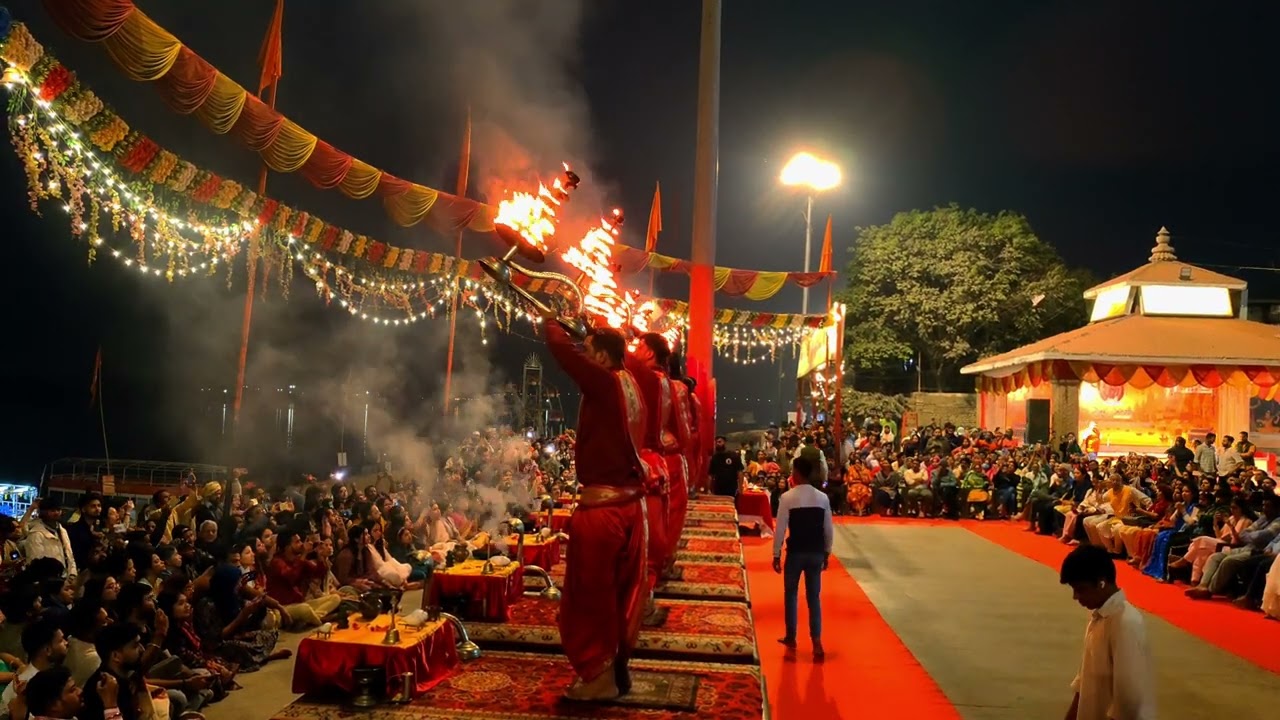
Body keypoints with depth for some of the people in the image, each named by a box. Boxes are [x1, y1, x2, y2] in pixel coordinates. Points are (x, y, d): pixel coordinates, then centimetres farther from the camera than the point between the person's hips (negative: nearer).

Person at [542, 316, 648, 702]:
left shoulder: (604, 383, -15)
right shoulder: (630, 386, 8)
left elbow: (562, 350, -19)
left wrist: (550, 321, 0)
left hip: (602, 503, -8)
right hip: (630, 499, 8)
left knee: (591, 591, 4)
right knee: (622, 589, 16)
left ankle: (598, 676, 11)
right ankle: (618, 668, 26)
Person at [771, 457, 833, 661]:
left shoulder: (787, 497, -10)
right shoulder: (823, 498, 1)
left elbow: (781, 529, -10)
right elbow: (829, 529, 6)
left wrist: (776, 555, -2)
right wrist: (826, 553, 17)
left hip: (796, 551, -3)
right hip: (816, 552, 3)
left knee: (791, 593, 15)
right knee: (814, 596, 9)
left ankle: (791, 637, 25)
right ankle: (817, 641, -1)